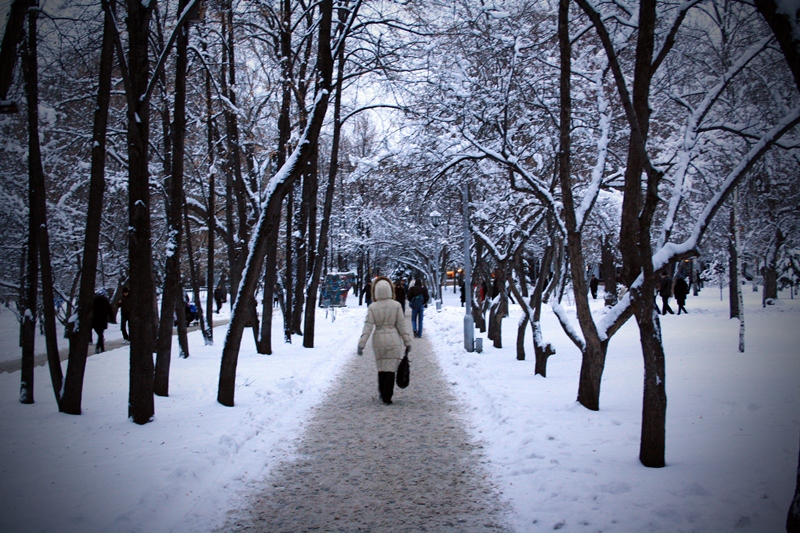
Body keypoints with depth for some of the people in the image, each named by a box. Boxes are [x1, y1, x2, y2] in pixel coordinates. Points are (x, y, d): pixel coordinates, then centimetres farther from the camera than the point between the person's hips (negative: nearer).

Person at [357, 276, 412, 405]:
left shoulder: (372, 307, -5)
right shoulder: (396, 305, -7)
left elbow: (368, 326, -9)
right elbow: (401, 325, -4)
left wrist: (361, 344, -7)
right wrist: (407, 342, 4)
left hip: (378, 341, 2)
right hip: (394, 340, -2)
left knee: (381, 368, 16)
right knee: (390, 369, 1)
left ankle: (383, 394, 27)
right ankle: (387, 397, -2)